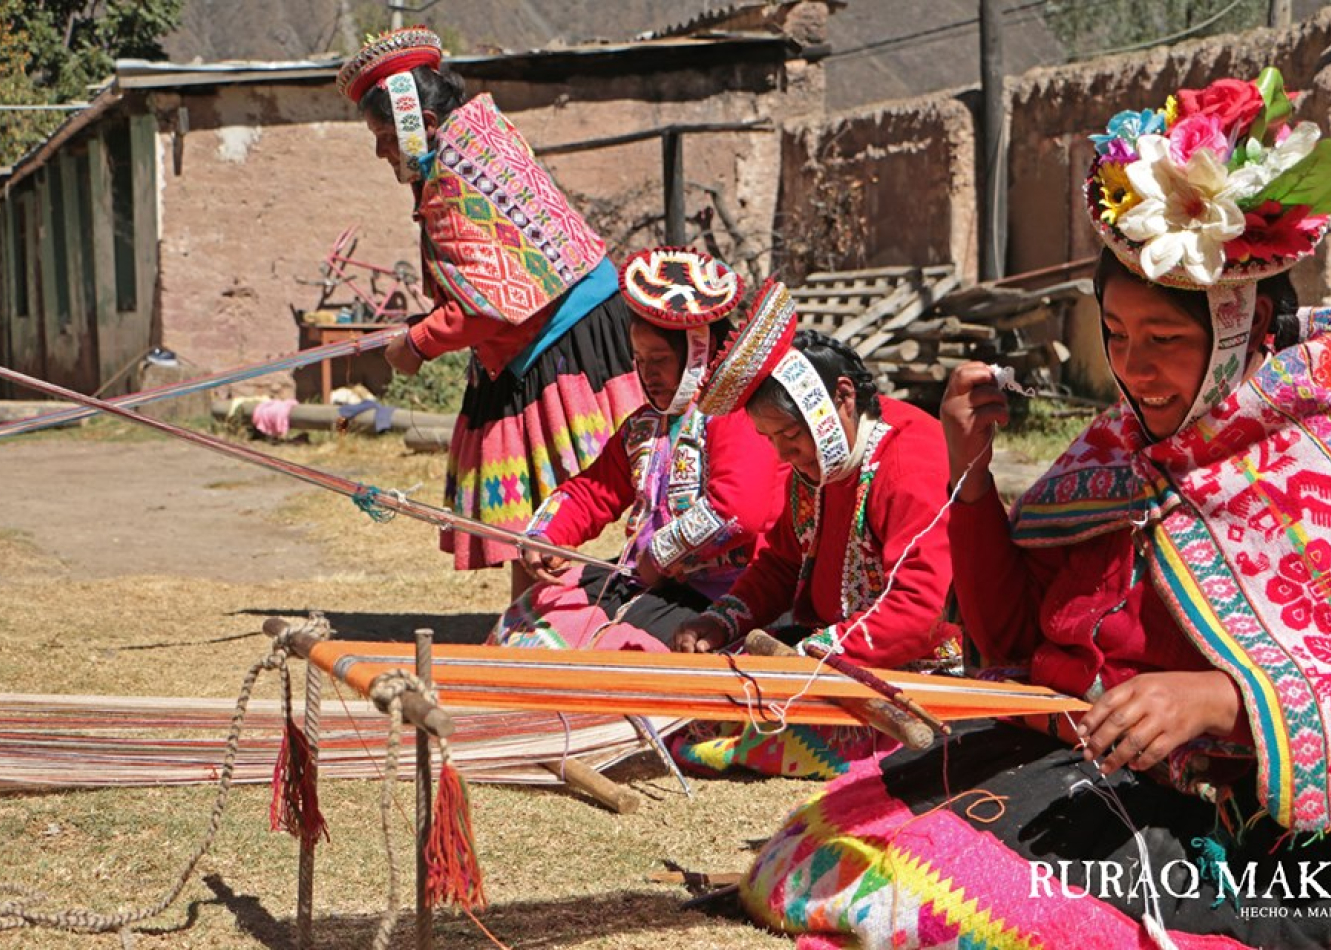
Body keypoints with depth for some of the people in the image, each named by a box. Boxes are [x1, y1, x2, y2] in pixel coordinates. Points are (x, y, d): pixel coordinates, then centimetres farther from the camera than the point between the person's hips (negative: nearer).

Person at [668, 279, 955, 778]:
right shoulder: (813, 464, 9)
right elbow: (781, 563, 20)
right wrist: (719, 623, 1)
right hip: (828, 644, 9)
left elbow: (918, 609, -29)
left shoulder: (912, 462, -22)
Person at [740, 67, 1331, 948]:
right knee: (805, 850, -11)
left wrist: (1218, 697, -33)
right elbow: (1007, 635, 16)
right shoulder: (1120, 447, 13)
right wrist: (971, 470, 3)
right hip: (1051, 758, 7)